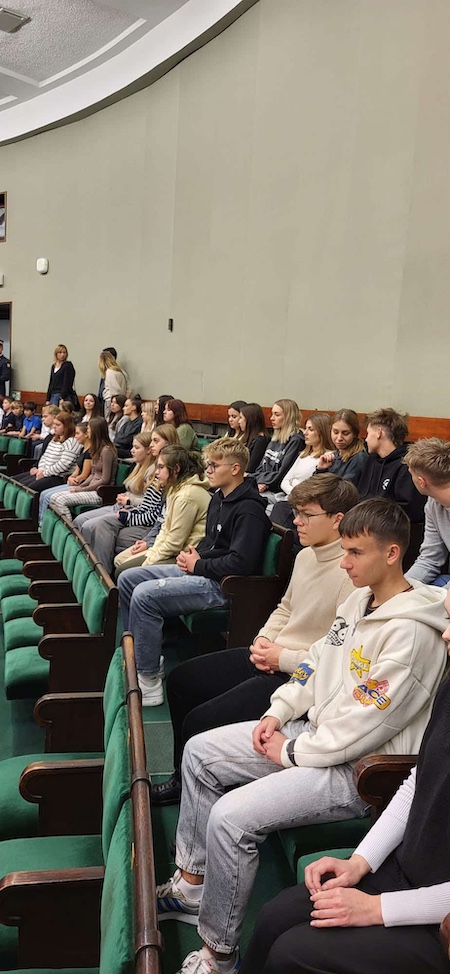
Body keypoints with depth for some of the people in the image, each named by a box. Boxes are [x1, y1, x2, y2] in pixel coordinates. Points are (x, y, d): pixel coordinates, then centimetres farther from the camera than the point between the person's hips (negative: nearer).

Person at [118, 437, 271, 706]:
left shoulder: (249, 510, -18)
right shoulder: (219, 498, 13)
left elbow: (241, 563, -25)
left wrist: (198, 566, -15)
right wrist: (195, 555, 5)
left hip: (221, 586, -11)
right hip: (200, 570, 11)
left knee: (145, 594, -25)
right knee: (128, 579, 7)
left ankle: (149, 681, -16)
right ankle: (141, 652, 16)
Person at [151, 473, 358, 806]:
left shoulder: (352, 574, -24)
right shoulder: (306, 555, 6)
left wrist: (283, 658, -18)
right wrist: (263, 639, 1)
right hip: (271, 658, 10)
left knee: (199, 722, -16)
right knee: (181, 680, 14)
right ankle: (183, 779, 30)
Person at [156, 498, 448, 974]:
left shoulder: (409, 632, -25)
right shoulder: (358, 600, 4)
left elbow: (364, 725, -25)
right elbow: (317, 662, 13)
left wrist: (292, 752, -14)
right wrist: (278, 712, 2)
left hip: (355, 769, -10)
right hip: (313, 730, 10)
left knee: (231, 816, -23)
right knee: (200, 752, 8)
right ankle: (191, 884, 22)